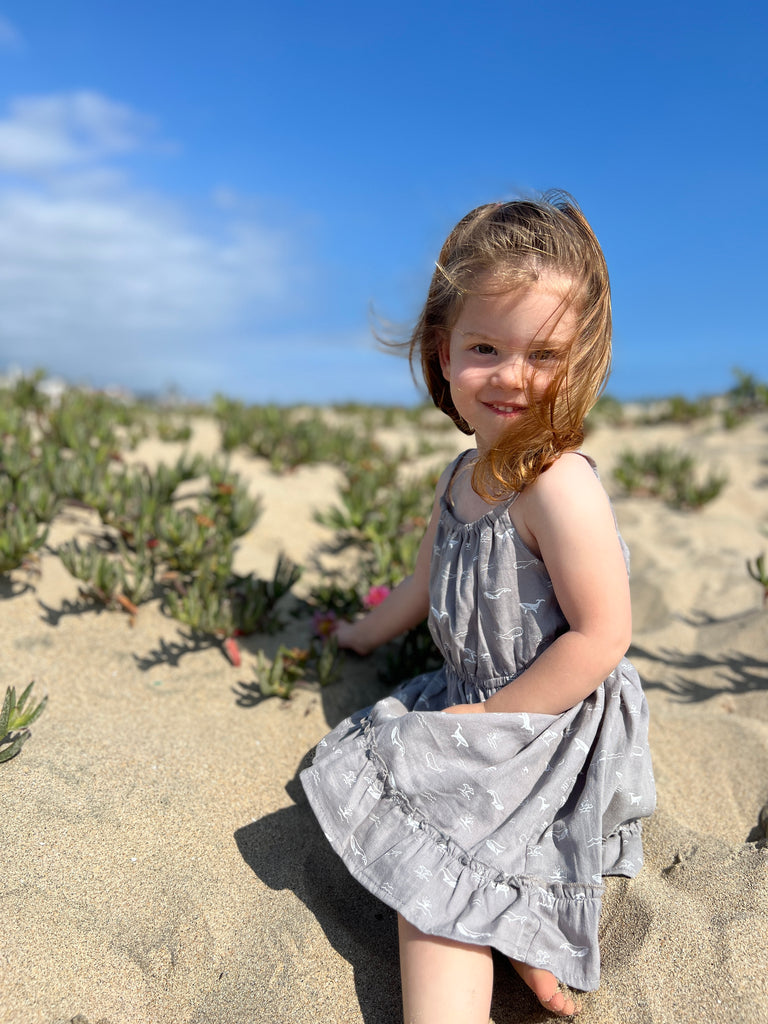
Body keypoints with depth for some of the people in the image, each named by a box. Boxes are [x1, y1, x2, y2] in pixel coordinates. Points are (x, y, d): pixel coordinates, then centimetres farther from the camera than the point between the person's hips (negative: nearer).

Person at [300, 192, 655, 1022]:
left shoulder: (559, 486, -25)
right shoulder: (462, 476, 3)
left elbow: (601, 637, -24)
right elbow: (428, 583, 19)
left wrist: (488, 715, -18)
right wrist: (364, 634, 32)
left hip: (555, 728, -9)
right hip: (476, 703, 9)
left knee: (432, 851, -14)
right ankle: (522, 943, 0)